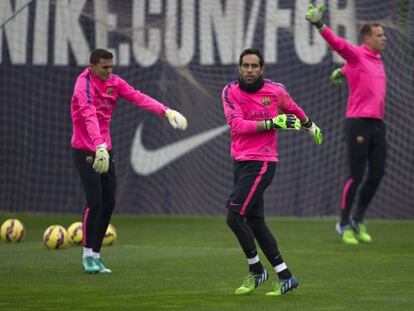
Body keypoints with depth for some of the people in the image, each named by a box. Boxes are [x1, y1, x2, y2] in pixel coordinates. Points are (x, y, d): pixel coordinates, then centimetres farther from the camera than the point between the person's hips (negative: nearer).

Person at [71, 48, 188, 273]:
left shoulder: (114, 82, 3)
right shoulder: (84, 85, -19)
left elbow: (138, 97, -7)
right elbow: (89, 116, -34)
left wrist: (166, 111, -22)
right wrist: (99, 146, -48)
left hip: (105, 150, 7)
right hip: (85, 151, -7)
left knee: (109, 204, 6)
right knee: (95, 202, -12)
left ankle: (95, 255, 15)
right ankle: (88, 256, -1)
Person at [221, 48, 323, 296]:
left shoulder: (276, 90, -5)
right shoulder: (231, 92, -1)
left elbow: (292, 108, 17)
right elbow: (238, 125, -15)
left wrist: (310, 126, 34)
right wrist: (272, 123, -24)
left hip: (262, 163, -5)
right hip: (240, 162, 5)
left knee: (234, 216, -15)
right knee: (255, 222, 8)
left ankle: (256, 270, 2)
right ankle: (285, 276, 15)